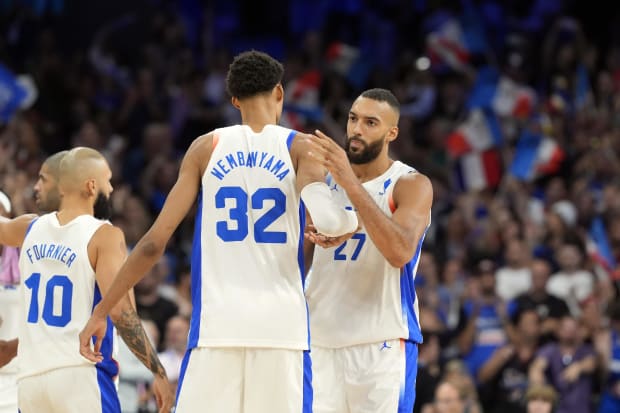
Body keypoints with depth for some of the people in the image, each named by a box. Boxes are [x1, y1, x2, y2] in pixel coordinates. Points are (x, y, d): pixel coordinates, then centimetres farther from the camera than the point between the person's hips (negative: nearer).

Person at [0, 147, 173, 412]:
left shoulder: (30, 229, 11)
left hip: (30, 377, 6)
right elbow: (120, 311, -15)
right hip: (81, 377, -6)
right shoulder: (104, 236, -6)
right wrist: (159, 372, -11)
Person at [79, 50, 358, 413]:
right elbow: (328, 221, -16)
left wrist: (102, 311, 8)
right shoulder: (300, 147, 4)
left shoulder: (207, 148, 7)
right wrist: (355, 220, 7)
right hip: (281, 326, -1)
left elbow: (155, 242, 3)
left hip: (217, 326, 1)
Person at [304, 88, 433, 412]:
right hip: (321, 337, 5)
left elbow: (401, 252, -24)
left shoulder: (411, 186, -5)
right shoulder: (324, 175, 10)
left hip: (382, 342, -5)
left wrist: (351, 183, -28)